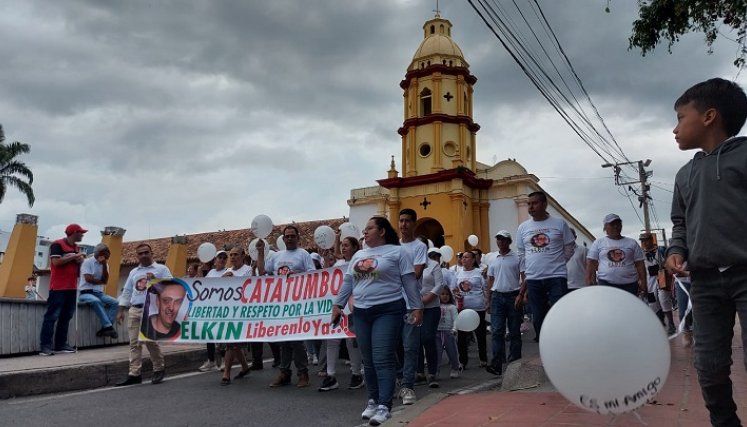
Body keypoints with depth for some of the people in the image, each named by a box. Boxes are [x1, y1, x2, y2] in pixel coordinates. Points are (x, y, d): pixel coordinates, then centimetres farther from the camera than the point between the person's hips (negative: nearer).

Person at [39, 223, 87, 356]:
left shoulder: (76, 248, 17)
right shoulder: (57, 244, -7)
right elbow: (56, 262, -20)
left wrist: (80, 261, 2)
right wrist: (74, 256, -14)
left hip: (72, 287, 8)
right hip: (58, 287, -8)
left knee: (66, 317, 7)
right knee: (52, 316, -7)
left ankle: (61, 345, 11)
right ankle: (45, 346, -6)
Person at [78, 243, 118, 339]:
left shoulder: (105, 265, 12)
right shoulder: (87, 262, -5)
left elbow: (105, 280, -4)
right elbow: (88, 279, -16)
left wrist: (104, 265, -9)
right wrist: (101, 281, -1)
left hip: (99, 293, 6)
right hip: (86, 293, -6)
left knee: (115, 303, -16)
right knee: (96, 301, -38)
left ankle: (105, 328, -20)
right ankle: (108, 326, -35)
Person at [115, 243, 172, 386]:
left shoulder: (161, 269, 5)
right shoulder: (133, 272, 21)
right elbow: (126, 292, 21)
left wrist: (156, 280, -19)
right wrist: (121, 311, 15)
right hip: (134, 310, 5)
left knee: (150, 341, -7)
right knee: (134, 343, 3)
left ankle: (159, 369, 11)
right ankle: (134, 374, 7)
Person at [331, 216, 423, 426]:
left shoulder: (397, 252, -1)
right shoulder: (358, 255, 17)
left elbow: (409, 281, -4)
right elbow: (348, 282, 18)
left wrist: (417, 307, -8)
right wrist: (337, 304, 12)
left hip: (388, 311, -6)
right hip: (361, 312, 6)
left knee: (383, 359, -10)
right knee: (368, 360, 11)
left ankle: (385, 406, -7)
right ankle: (373, 400, 23)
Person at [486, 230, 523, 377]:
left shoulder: (517, 258, 0)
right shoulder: (493, 259, 12)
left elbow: (524, 278, -3)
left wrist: (521, 295, -15)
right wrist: (488, 301, 10)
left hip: (513, 296, -3)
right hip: (497, 297, 3)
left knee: (514, 331, 5)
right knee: (497, 331, -5)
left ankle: (514, 362, 12)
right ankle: (496, 364, -9)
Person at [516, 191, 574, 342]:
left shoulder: (560, 223, -1)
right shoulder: (523, 227, 7)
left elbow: (569, 250, 6)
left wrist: (555, 263, 7)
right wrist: (525, 277, 10)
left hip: (557, 278, -3)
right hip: (533, 280, 3)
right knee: (538, 319, 8)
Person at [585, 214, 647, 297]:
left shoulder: (632, 243, 13)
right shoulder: (598, 242, 9)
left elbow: (639, 264, 10)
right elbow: (591, 263, 5)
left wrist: (643, 283, 2)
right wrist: (589, 282, -4)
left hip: (629, 284, 2)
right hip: (605, 284, -2)